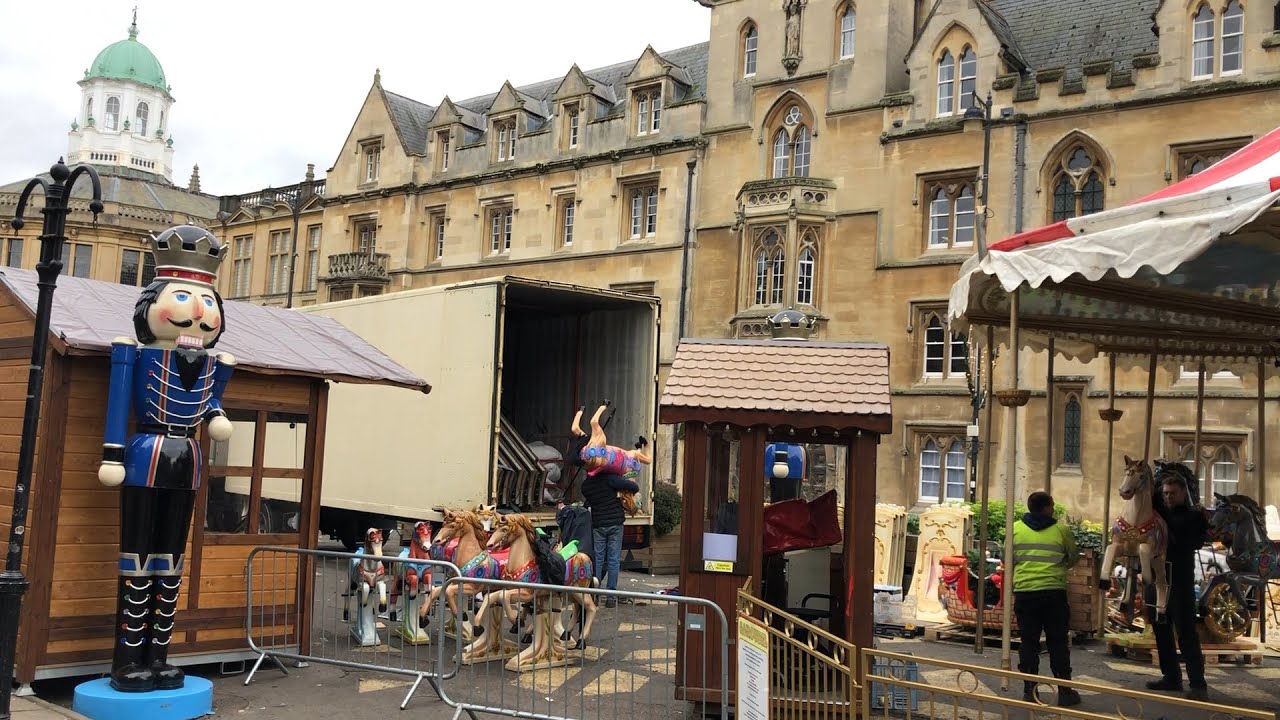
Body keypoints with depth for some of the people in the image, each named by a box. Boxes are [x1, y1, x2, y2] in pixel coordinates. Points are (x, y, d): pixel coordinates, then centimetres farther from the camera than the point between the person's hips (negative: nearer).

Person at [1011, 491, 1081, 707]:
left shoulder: (1016, 528, 3)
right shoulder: (1060, 530, 0)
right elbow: (1073, 557, 13)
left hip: (1024, 591, 1)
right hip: (1054, 592, -1)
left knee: (1029, 642, 7)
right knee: (1058, 643, 7)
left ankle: (1029, 691, 9)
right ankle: (1065, 691, 12)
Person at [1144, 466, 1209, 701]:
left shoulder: (1194, 516, -2)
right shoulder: (1159, 513, 13)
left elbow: (1193, 542, -13)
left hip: (1180, 582, -6)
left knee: (1186, 634, -7)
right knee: (1162, 633, 11)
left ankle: (1198, 684, -4)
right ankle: (1171, 677, 21)